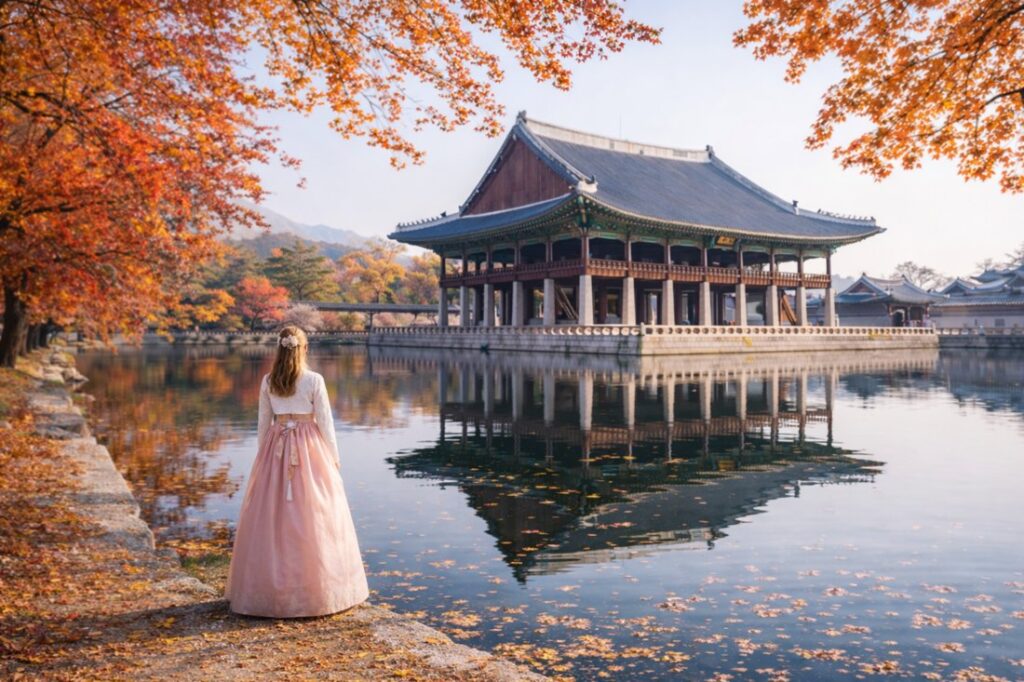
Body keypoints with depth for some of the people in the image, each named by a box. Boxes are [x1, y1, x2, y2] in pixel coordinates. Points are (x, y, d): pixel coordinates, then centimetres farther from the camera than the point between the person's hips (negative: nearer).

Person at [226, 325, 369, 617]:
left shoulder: (268, 381, 1)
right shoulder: (314, 380, -9)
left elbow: (263, 422, 7)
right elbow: (325, 421, -6)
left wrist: (263, 455, 17)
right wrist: (334, 456, 3)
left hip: (276, 447, 3)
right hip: (309, 449, -3)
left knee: (273, 516, 10)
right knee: (311, 516, 4)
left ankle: (270, 585, 19)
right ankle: (316, 586, 10)